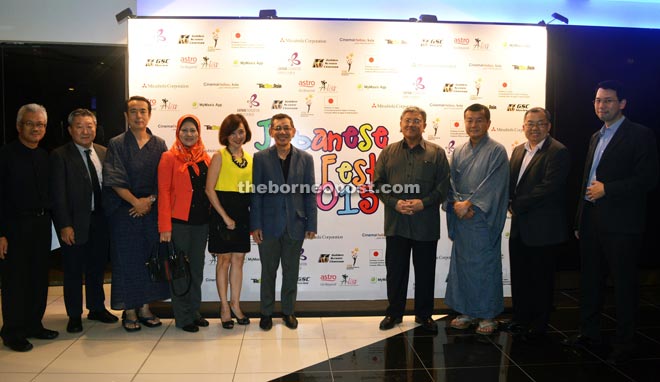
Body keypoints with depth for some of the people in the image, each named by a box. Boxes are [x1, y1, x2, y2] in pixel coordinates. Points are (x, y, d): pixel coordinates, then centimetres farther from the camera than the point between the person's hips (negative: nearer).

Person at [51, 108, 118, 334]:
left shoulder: (103, 153, 7)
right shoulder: (60, 156, -6)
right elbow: (58, 194, -10)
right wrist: (64, 225, -15)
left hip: (99, 221, 4)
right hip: (74, 223, -4)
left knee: (97, 267, 16)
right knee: (73, 271, 7)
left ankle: (97, 308, 32)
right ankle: (74, 315, 22)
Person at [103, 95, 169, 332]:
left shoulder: (159, 145, 8)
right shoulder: (116, 144, 1)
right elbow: (114, 180, -6)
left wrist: (149, 200, -8)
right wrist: (136, 201, -12)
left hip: (152, 211, 3)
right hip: (124, 212, -2)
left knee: (150, 259, 5)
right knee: (127, 260, 2)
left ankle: (145, 307, 18)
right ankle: (129, 310, 13)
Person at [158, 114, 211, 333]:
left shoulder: (204, 157, 9)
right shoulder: (169, 157, -5)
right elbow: (163, 192, -9)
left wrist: (212, 218, 4)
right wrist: (165, 226, -14)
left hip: (201, 222, 5)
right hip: (179, 222, -5)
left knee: (197, 268, 14)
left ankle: (194, 311, 27)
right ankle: (183, 317, 16)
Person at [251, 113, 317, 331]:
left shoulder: (305, 159, 3)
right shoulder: (260, 158, 0)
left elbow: (310, 194, 2)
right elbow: (256, 193, -2)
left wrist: (311, 225, -2)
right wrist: (255, 225, -6)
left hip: (295, 225, 1)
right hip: (269, 225, -1)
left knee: (291, 271, 11)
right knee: (268, 270, 10)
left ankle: (289, 311, 26)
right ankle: (266, 312, 24)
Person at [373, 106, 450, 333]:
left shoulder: (437, 153, 5)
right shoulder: (388, 152, 9)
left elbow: (443, 186, 0)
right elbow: (378, 182, 5)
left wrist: (424, 203, -14)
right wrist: (395, 203, -10)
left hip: (426, 223, -1)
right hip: (396, 222, 1)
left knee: (425, 271, 8)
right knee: (395, 270, 9)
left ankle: (424, 315, 23)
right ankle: (394, 313, 24)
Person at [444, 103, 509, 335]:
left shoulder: (496, 151, -4)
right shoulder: (458, 152, 12)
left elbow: (493, 184, -12)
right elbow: (452, 183, 9)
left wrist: (468, 203, -15)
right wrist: (457, 204, -9)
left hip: (484, 218, -5)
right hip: (461, 219, 5)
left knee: (485, 266, 1)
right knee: (462, 265, 9)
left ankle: (488, 315, 13)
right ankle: (467, 311, 21)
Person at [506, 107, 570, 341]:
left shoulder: (557, 152, -12)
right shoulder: (518, 151, 13)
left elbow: (548, 187, -21)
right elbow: (510, 182, 14)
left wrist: (517, 204, -15)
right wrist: (511, 203, -6)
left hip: (543, 228, -7)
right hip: (520, 227, 7)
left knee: (541, 279, 6)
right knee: (519, 276, 16)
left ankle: (538, 327, 20)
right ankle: (520, 319, 31)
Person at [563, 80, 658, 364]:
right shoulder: (596, 137, 16)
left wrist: (606, 189, -17)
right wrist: (579, 221, 16)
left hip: (621, 224, -7)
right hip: (591, 221, 7)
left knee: (624, 284, 3)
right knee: (589, 280, 15)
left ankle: (624, 343, 15)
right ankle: (589, 332, 29)